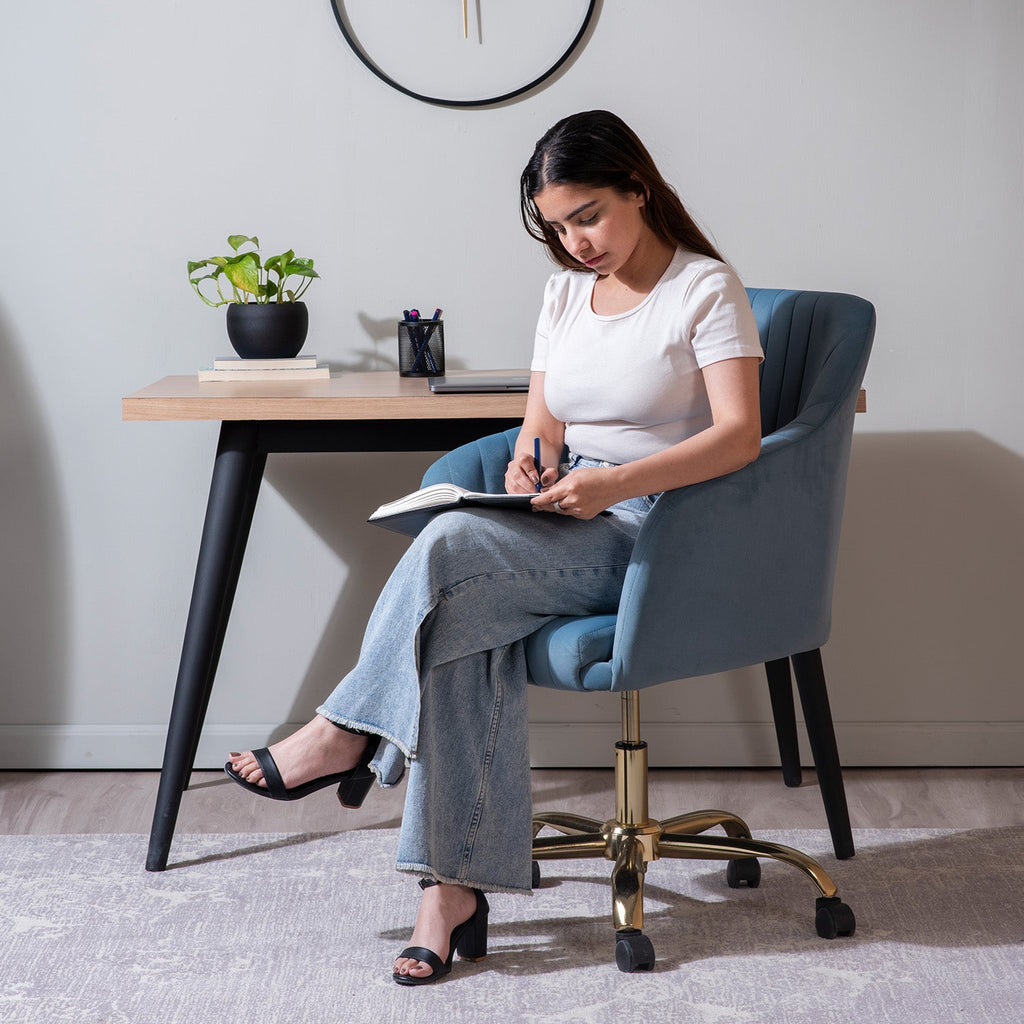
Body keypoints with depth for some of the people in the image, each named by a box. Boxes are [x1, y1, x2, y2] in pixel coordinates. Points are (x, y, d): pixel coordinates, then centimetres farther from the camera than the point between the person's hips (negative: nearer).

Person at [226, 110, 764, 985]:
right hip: (571, 529, 6)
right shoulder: (566, 293, 18)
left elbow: (740, 435, -15)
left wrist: (617, 483, -27)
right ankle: (454, 887, -29)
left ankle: (349, 733, -12)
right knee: (468, 631, -28)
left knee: (452, 547, -30)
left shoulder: (705, 287, -3)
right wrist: (531, 459, -7)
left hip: (661, 533, -6)